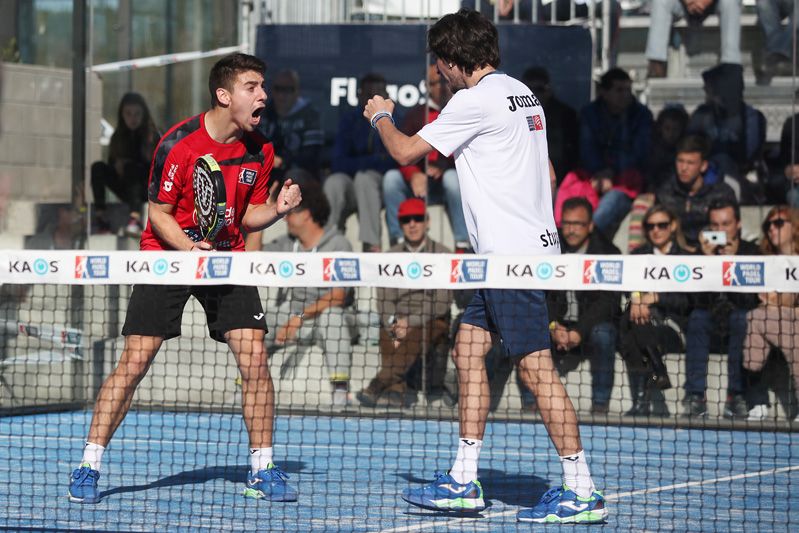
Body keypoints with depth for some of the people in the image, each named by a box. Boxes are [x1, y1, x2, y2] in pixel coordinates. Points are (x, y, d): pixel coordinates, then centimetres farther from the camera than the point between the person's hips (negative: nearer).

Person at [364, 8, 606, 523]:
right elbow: (548, 173, 23)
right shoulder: (521, 93, 16)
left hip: (513, 253, -10)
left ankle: (582, 491, -10)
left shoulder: (477, 99, -13)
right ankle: (463, 482, 15)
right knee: (469, 349, 13)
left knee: (536, 365, -10)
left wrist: (381, 116, 13)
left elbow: (405, 152, -6)